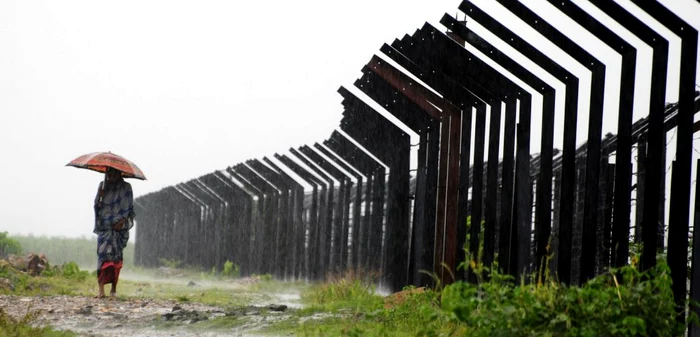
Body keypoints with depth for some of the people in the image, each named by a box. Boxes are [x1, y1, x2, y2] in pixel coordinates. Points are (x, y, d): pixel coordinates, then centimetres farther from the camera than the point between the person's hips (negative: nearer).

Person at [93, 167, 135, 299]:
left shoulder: (126, 188, 3)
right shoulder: (103, 185, 10)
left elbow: (129, 209, 1)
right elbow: (97, 205, 5)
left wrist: (123, 220, -12)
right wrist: (100, 196, -14)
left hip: (119, 227, -1)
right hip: (104, 226, 1)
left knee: (116, 256, -2)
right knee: (103, 253, -11)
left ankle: (114, 289, 7)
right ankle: (101, 289, -18)